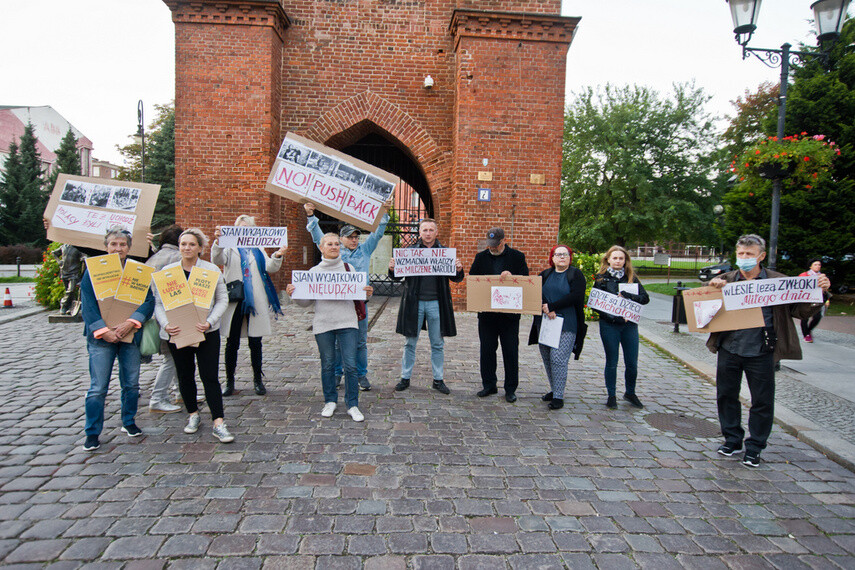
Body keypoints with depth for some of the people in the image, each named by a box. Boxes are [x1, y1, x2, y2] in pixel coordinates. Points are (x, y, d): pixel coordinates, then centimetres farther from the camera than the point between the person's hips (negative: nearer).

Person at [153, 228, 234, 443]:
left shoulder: (212, 270, 0)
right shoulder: (167, 271, 6)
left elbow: (222, 299, 0)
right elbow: (158, 302, 5)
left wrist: (210, 322, -16)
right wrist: (165, 324, -13)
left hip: (206, 332, -2)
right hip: (177, 332, 3)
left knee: (210, 377, -5)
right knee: (185, 376, 13)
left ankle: (218, 423, -1)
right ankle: (193, 414, 32)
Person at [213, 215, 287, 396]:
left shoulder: (258, 249, 14)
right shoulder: (230, 248, 6)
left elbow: (269, 267, 0)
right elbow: (217, 260, -13)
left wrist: (277, 256, -20)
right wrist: (218, 241, -31)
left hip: (256, 301, 2)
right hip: (234, 300, -1)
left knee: (255, 343, 7)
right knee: (232, 343, 5)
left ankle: (257, 380, 19)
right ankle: (229, 381, 18)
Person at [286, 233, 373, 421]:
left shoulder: (348, 268, 7)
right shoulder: (314, 271, 6)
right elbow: (307, 301, 9)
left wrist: (367, 293, -10)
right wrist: (293, 294, -9)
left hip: (347, 322, 0)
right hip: (323, 324, 1)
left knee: (350, 365, -3)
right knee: (327, 364, 11)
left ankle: (352, 405, 9)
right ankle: (330, 401, 28)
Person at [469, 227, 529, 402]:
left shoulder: (517, 257, 0)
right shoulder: (481, 257, 7)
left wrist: (511, 277, -21)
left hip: (510, 313, -2)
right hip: (486, 312, 2)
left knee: (510, 351, 5)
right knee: (487, 350, 9)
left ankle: (510, 388, 16)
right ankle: (489, 385, 23)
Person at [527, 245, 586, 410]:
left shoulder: (576, 274, 1)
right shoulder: (545, 274, 13)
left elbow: (576, 296, -12)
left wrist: (552, 306, -14)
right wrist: (547, 310, -12)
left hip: (566, 325, -5)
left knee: (558, 359, -10)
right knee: (547, 358, 9)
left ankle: (558, 396, -1)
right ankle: (554, 389, 24)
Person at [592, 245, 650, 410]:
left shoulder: (631, 278, 7)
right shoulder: (601, 278, 1)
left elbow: (645, 298, -3)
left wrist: (626, 295, -18)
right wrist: (614, 315, -16)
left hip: (629, 325, 2)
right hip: (609, 325, -2)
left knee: (632, 363, 5)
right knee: (611, 362, 5)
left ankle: (630, 393, 27)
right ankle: (611, 395, 20)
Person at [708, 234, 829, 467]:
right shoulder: (726, 280, 4)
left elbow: (800, 311, 4)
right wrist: (712, 286, -17)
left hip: (761, 352, -1)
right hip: (729, 350, 2)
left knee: (762, 401, 6)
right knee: (726, 396, 11)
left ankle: (754, 447, 22)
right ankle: (732, 439, 30)